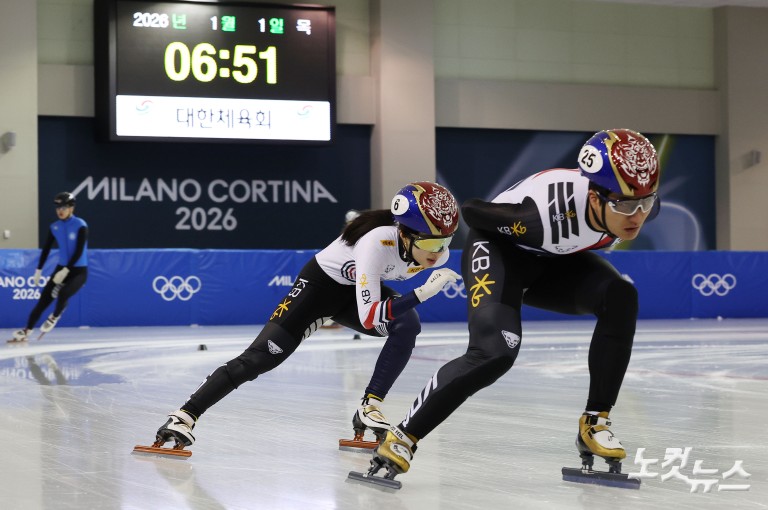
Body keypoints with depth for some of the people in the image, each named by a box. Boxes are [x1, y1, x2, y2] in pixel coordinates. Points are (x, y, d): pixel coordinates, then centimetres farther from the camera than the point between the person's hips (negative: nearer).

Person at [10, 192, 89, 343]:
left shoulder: (80, 226, -14)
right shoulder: (54, 227, 2)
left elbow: (79, 252, -17)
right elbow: (46, 249, 10)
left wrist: (65, 271, -22)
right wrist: (38, 271, 8)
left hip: (79, 271, -5)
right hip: (61, 268, 5)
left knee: (63, 293, -29)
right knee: (44, 299, -1)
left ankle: (54, 317, 2)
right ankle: (26, 332, 5)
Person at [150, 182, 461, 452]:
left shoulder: (438, 252, -19)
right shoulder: (377, 241, -40)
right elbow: (369, 317, -41)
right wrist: (423, 293, -46)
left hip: (358, 289, 6)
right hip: (321, 283, -6)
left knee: (408, 326, -22)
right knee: (262, 357, -15)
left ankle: (369, 409, -11)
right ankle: (186, 415, -9)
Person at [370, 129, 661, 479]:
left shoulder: (642, 204, -23)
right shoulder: (552, 211, -41)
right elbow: (471, 211, -24)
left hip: (552, 260, 6)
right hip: (500, 246, -6)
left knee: (621, 298, -21)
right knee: (495, 351, -27)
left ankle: (594, 423, -10)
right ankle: (402, 437, -16)